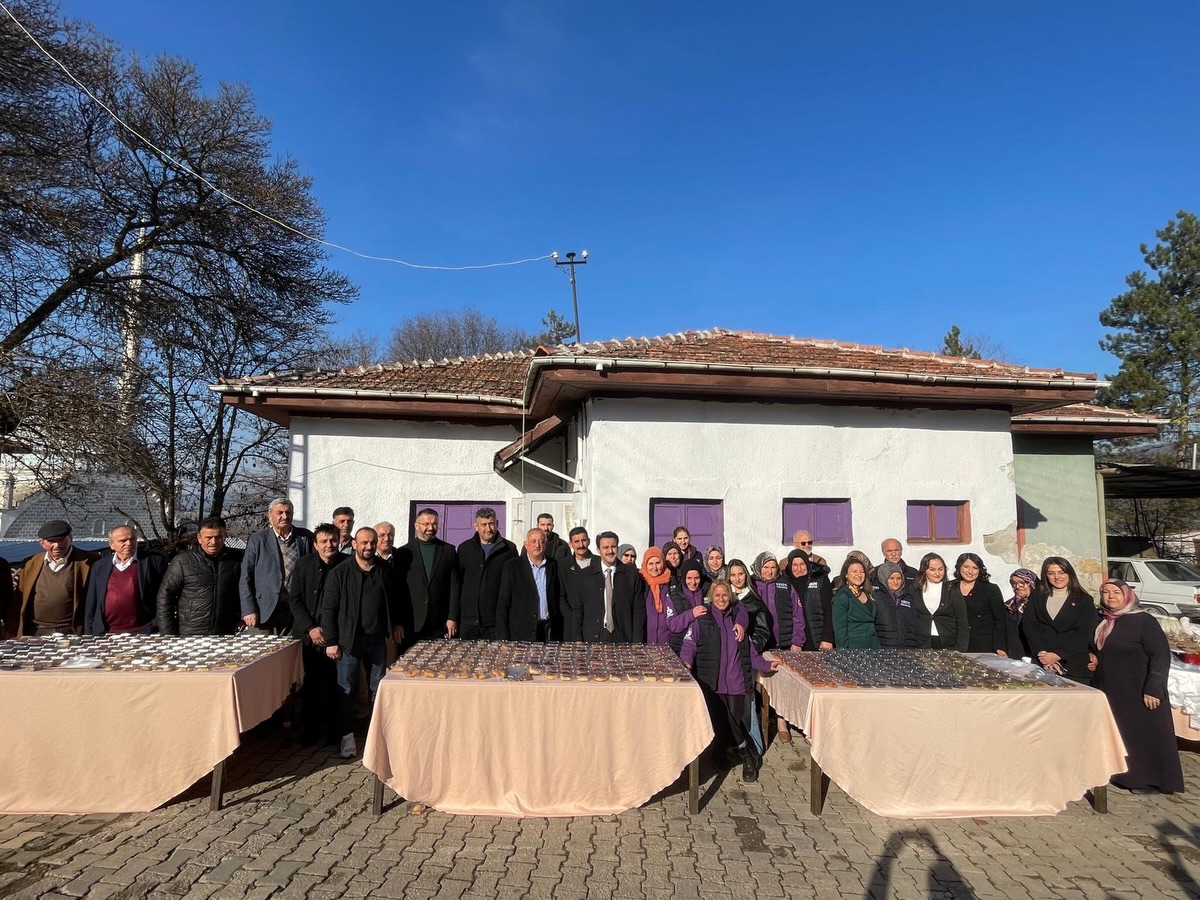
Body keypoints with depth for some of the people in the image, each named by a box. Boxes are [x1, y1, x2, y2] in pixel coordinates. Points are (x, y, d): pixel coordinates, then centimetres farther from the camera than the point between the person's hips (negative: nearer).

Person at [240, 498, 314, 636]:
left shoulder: (306, 537, 6)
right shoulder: (257, 540, 3)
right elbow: (245, 578, 2)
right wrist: (249, 610, -5)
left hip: (298, 611, 1)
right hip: (265, 612, -1)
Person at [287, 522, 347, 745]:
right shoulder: (303, 564, 6)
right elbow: (294, 599, 5)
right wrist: (310, 628, -6)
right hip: (309, 635, 2)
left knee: (331, 685, -1)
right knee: (310, 684, 7)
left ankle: (330, 729, 14)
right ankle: (307, 730, 21)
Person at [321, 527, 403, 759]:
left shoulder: (384, 571, 5)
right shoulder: (340, 573, -5)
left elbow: (392, 601, 17)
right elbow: (328, 609, -6)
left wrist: (396, 623, 6)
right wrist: (331, 641, -9)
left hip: (377, 638, 3)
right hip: (349, 639, -3)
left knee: (378, 689, 10)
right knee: (346, 689, 4)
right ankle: (347, 736, 16)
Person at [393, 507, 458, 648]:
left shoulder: (448, 550, 9)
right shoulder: (403, 552, 6)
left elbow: (454, 585, 5)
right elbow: (396, 589, 3)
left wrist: (452, 618, -2)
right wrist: (397, 623, -2)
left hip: (440, 624, 1)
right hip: (411, 625, 0)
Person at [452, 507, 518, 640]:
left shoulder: (509, 549, 2)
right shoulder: (464, 548, 7)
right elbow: (456, 584, 7)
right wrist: (452, 617, 3)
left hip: (497, 623, -1)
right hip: (468, 621, 2)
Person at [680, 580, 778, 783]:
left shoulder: (739, 620, 17)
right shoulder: (701, 621, 7)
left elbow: (750, 653, 18)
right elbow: (688, 646, -3)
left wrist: (767, 665, 7)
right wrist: (686, 662, -21)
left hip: (736, 683, 2)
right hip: (711, 684, -2)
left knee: (734, 724, -3)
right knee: (720, 725, -8)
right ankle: (747, 754, 15)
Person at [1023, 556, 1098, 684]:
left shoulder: (1085, 600, 8)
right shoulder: (1038, 598, 16)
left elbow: (1084, 634, -3)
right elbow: (1029, 626, 3)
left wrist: (1058, 655, -12)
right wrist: (1041, 653, -12)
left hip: (1073, 665, -1)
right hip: (1040, 663, 2)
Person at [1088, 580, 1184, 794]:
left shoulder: (1144, 621, -12)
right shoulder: (1102, 621, 8)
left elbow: (1161, 656, -16)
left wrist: (1153, 689, -20)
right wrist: (1093, 658, 2)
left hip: (1138, 692, -7)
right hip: (1109, 691, 7)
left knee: (1143, 734, 1)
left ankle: (1149, 780, 13)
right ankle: (1122, 774, 26)